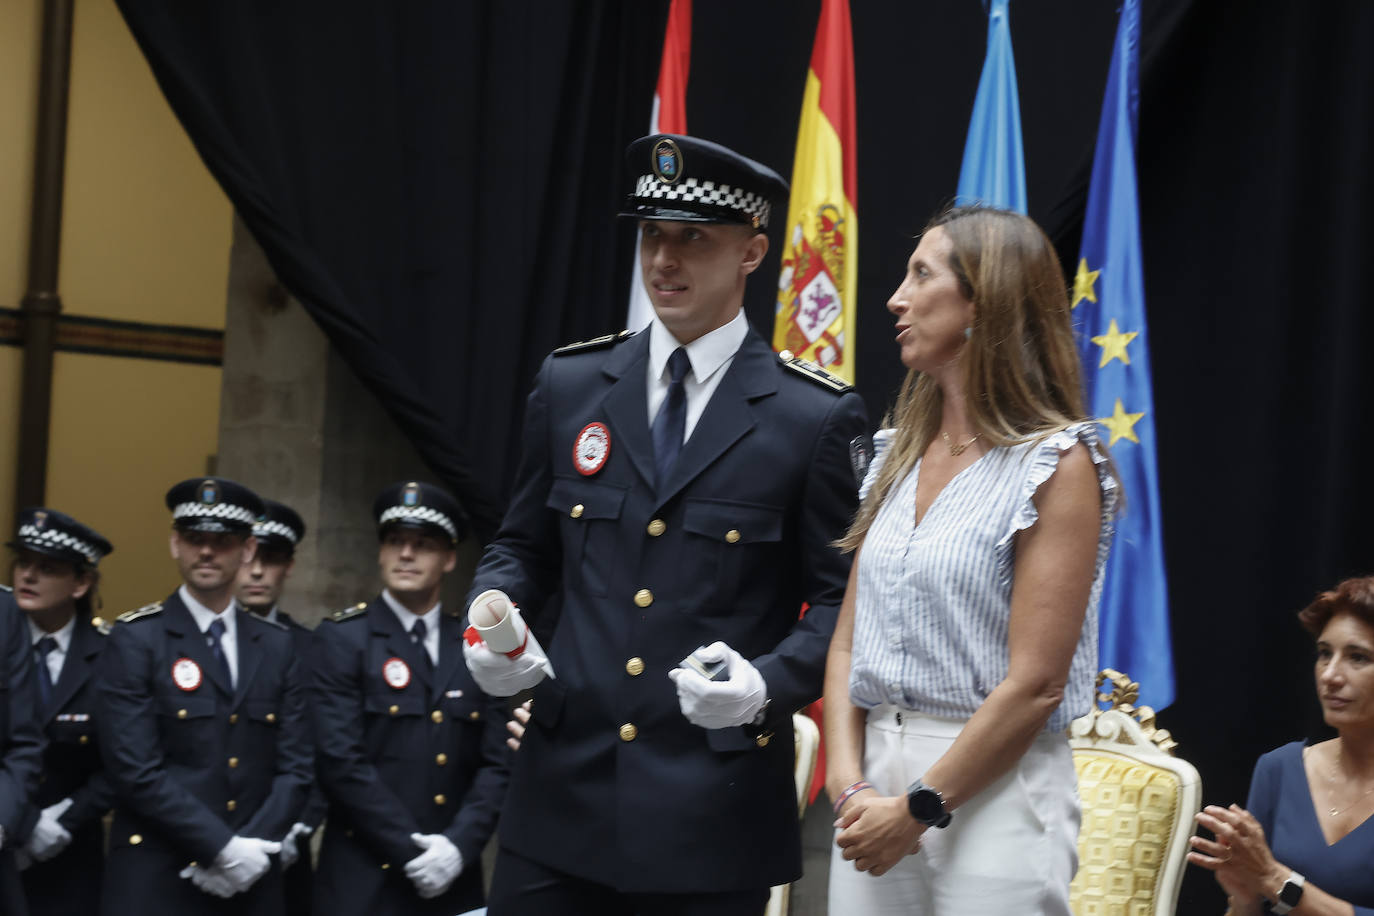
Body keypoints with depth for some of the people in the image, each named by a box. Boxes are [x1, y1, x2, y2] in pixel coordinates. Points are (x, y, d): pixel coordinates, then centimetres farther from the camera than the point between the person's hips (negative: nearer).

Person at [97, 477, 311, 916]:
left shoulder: (277, 646, 10)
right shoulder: (135, 640, -3)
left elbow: (295, 765, 5)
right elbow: (135, 768, -11)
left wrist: (252, 848, -10)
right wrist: (222, 848, -15)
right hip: (154, 880, -3)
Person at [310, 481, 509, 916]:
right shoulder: (342, 638, -2)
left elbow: (496, 764, 5)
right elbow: (341, 761, -11)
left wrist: (459, 845, -10)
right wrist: (412, 852, -14)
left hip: (454, 881, 3)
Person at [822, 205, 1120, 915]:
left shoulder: (1059, 464, -9)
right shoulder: (900, 457, 12)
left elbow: (1034, 684, -14)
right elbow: (848, 643, 9)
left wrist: (918, 808, -13)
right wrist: (849, 784, -5)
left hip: (994, 795, -6)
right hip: (875, 782, 6)